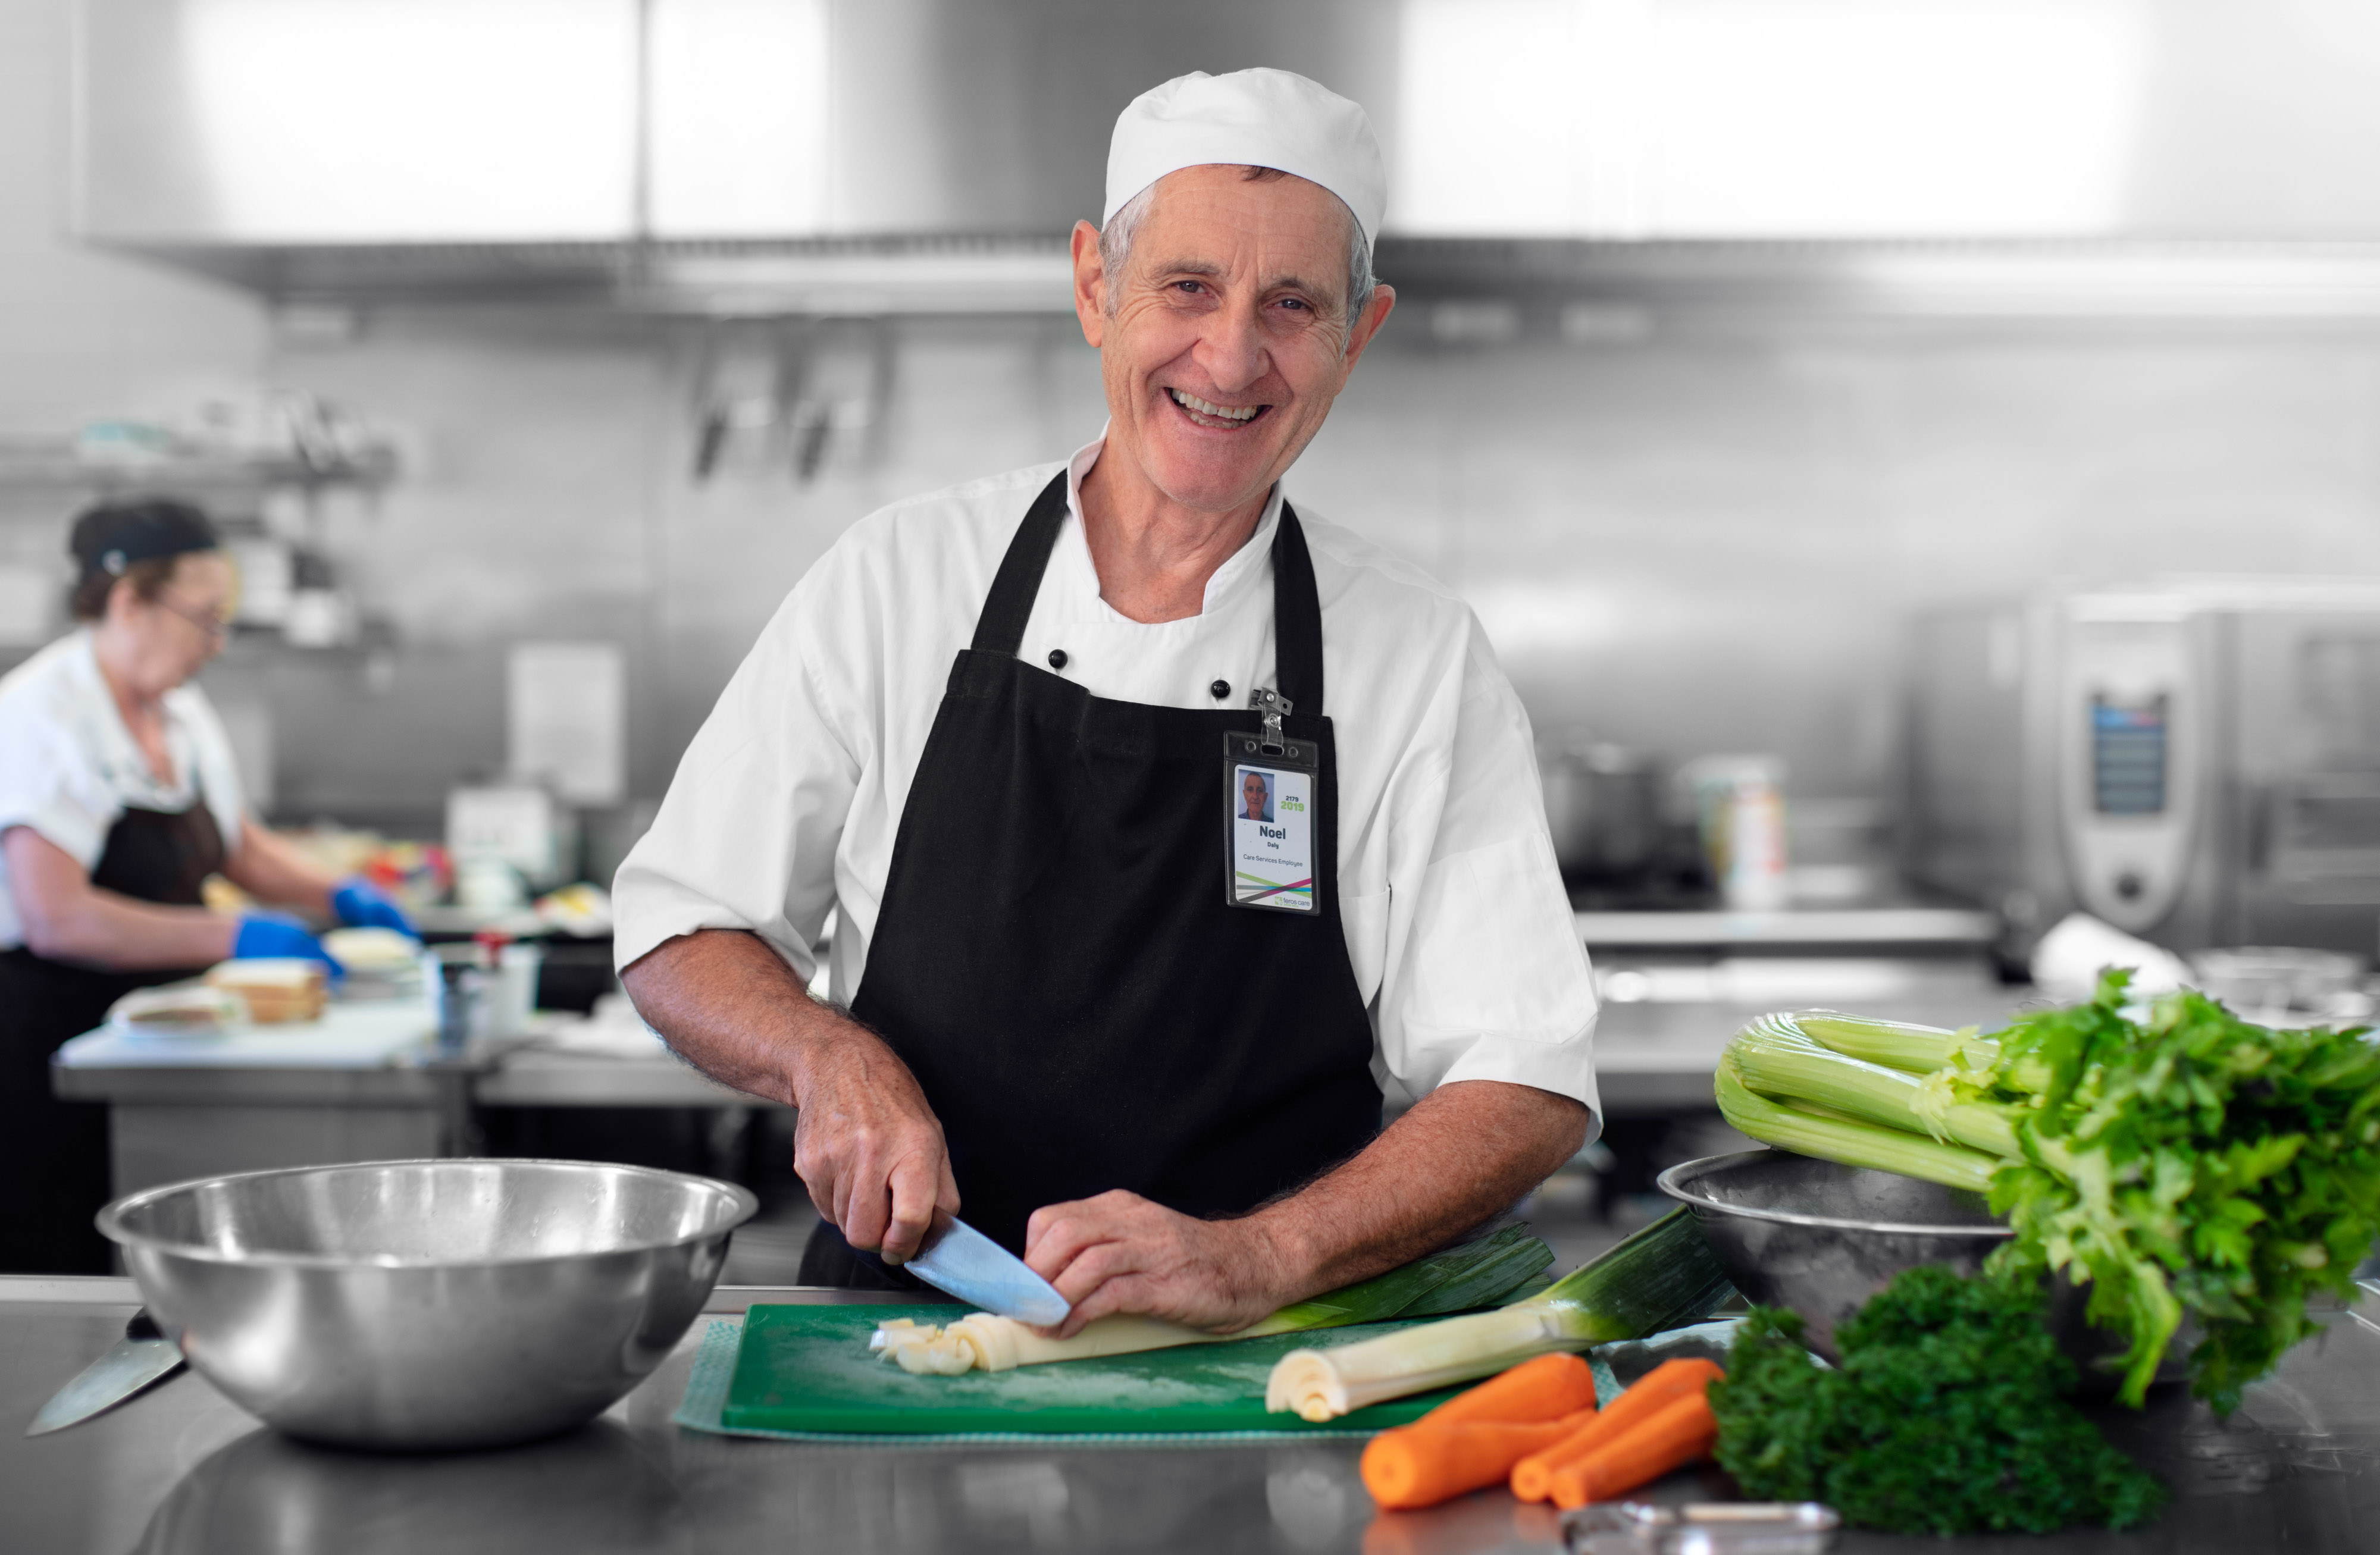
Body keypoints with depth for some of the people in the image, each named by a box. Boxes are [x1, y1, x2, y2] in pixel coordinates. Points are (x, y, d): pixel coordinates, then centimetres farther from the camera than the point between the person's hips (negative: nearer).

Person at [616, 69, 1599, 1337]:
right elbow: (679, 933, 8)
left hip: (1251, 1378, 0)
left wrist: (1256, 1258, -19)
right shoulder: (899, 578, 1)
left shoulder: (1422, 659, 0)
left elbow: (1530, 1087, -4)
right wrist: (829, 1058, -12)